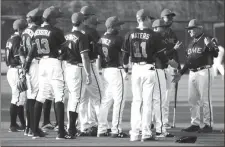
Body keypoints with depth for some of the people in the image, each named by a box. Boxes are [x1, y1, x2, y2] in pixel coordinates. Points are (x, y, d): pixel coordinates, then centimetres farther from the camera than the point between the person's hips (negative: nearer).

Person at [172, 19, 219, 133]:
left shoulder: (206, 39, -7)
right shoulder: (192, 42, 16)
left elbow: (215, 54, -17)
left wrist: (209, 46, -36)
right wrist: (180, 73, 21)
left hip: (204, 72, -8)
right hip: (192, 72, 8)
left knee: (205, 100, -7)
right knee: (192, 100, 10)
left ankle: (208, 125, -2)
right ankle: (195, 124, 17)